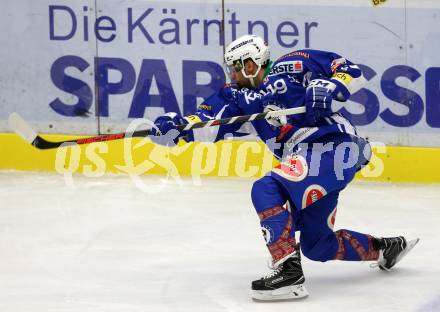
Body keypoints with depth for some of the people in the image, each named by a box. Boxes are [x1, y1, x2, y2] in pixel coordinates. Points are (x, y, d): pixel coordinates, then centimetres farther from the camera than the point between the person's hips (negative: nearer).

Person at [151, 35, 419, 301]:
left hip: (334, 146, -9)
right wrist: (180, 124, -16)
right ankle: (385, 248, 38)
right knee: (317, 245, 16)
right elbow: (211, 124, 1)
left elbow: (352, 71, -4)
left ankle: (289, 272, -28)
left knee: (266, 190, -25)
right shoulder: (240, 97, 14)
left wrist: (328, 88, -22)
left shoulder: (291, 67, -5)